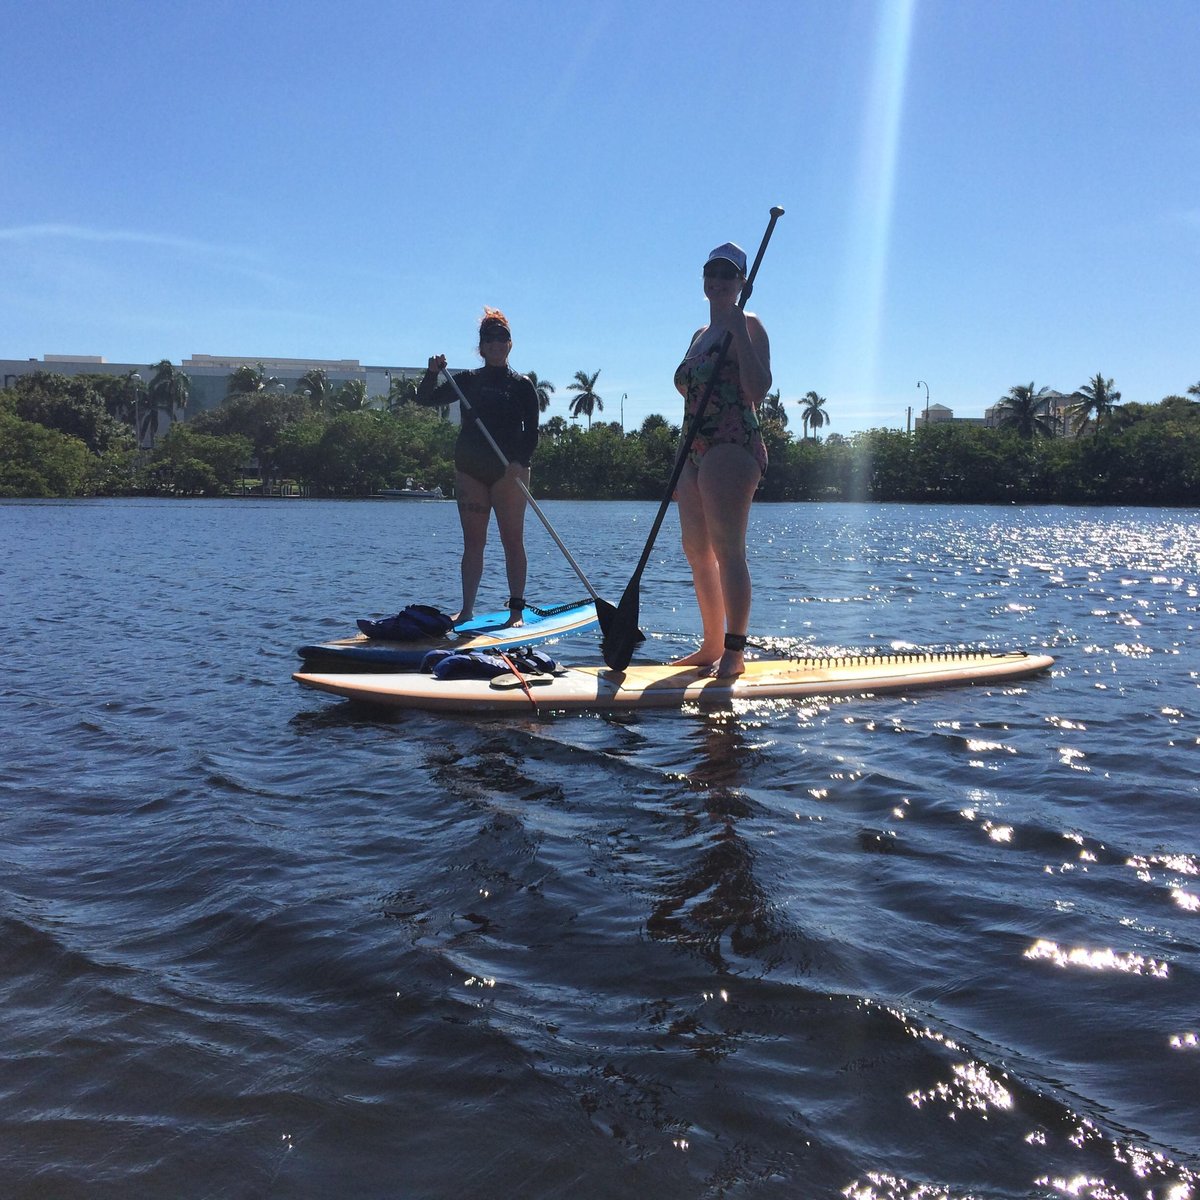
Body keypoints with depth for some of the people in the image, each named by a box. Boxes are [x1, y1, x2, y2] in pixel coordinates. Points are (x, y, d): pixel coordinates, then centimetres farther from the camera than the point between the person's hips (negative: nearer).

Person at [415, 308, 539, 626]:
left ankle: (517, 610, 1)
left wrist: (520, 462, -18)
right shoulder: (467, 381, 12)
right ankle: (466, 610, 7)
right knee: (473, 542, 4)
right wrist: (433, 373, -8)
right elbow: (425, 399, 11)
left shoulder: (522, 386, 5)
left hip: (509, 471, -3)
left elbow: (531, 432, -1)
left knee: (512, 540, -3)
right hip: (470, 470, 3)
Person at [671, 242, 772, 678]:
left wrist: (739, 332, -21)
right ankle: (712, 646, 18)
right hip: (697, 452, 9)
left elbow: (758, 390, -17)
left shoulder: (748, 326, -3)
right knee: (697, 552, 10)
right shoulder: (700, 335, 22)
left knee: (727, 549, -12)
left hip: (732, 449, -9)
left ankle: (735, 651, -8)